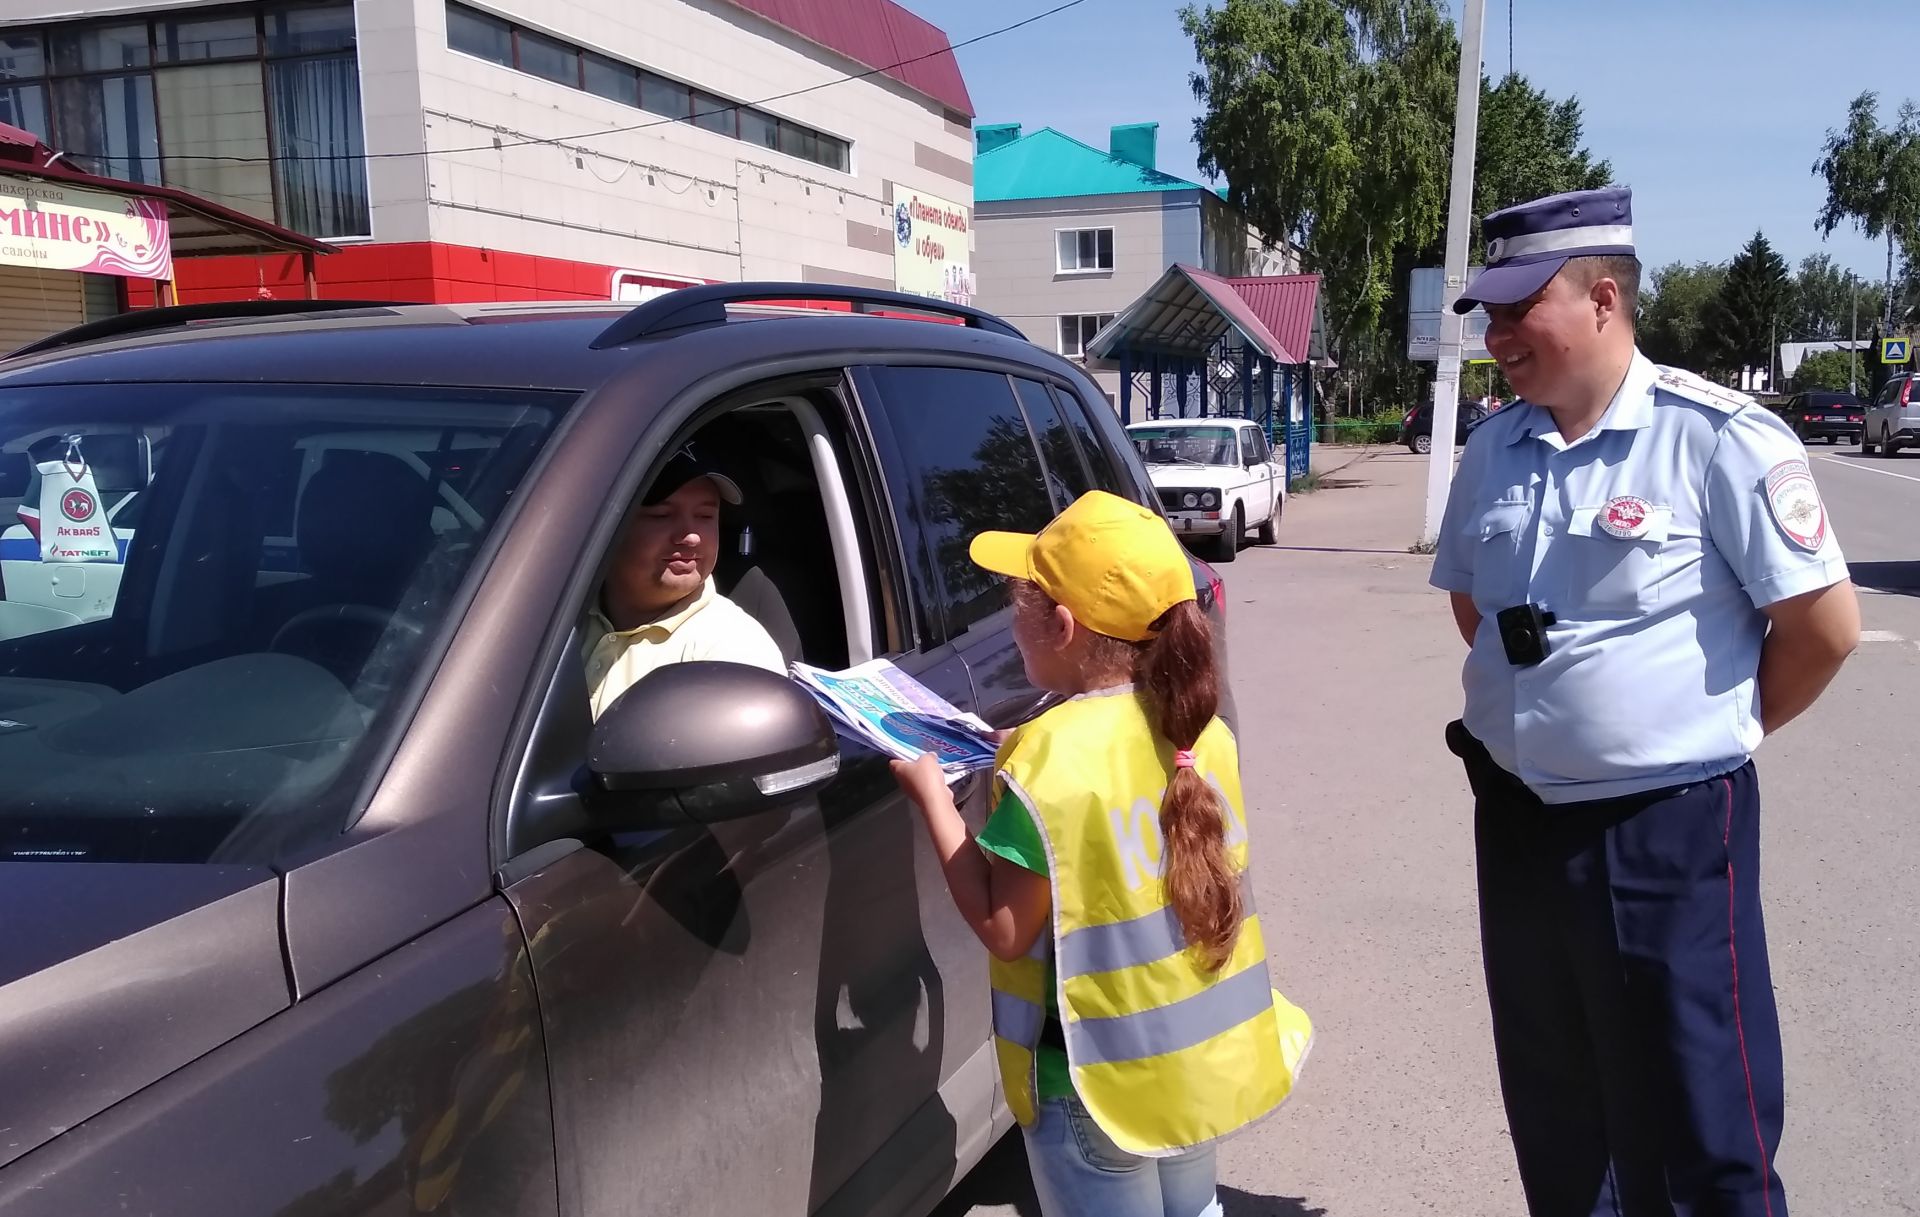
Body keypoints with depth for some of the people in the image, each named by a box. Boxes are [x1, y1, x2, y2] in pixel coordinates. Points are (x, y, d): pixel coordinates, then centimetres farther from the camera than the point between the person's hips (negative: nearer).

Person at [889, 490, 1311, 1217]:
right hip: (1201, 1053, 7)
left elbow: (1003, 930, -17)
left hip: (1100, 1078, -6)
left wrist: (932, 795, -10)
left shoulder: (1050, 760, -24)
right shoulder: (1200, 730, -3)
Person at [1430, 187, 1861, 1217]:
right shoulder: (1494, 449, 5)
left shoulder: (1718, 438, -15)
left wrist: (1706, 733, 1)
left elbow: (1825, 625, -11)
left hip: (1667, 831, -6)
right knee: (1551, 1121, 21)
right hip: (1515, 822, 6)